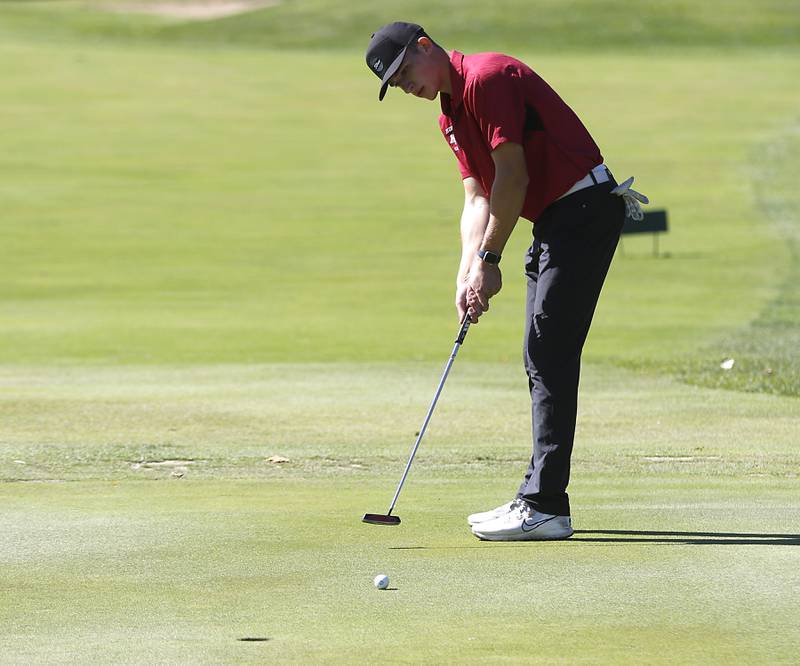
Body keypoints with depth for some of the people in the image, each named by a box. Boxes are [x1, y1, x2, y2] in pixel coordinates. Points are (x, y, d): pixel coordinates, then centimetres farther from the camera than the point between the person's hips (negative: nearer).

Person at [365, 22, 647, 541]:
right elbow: (478, 196, 13)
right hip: (554, 220, 11)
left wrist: (489, 259, -12)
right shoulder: (451, 116, 17)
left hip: (585, 206, -11)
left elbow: (512, 176, -17)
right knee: (543, 359, 12)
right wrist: (468, 273, 0)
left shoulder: (486, 77, -14)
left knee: (549, 354, -12)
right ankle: (540, 499, 16)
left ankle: (545, 507, -13)